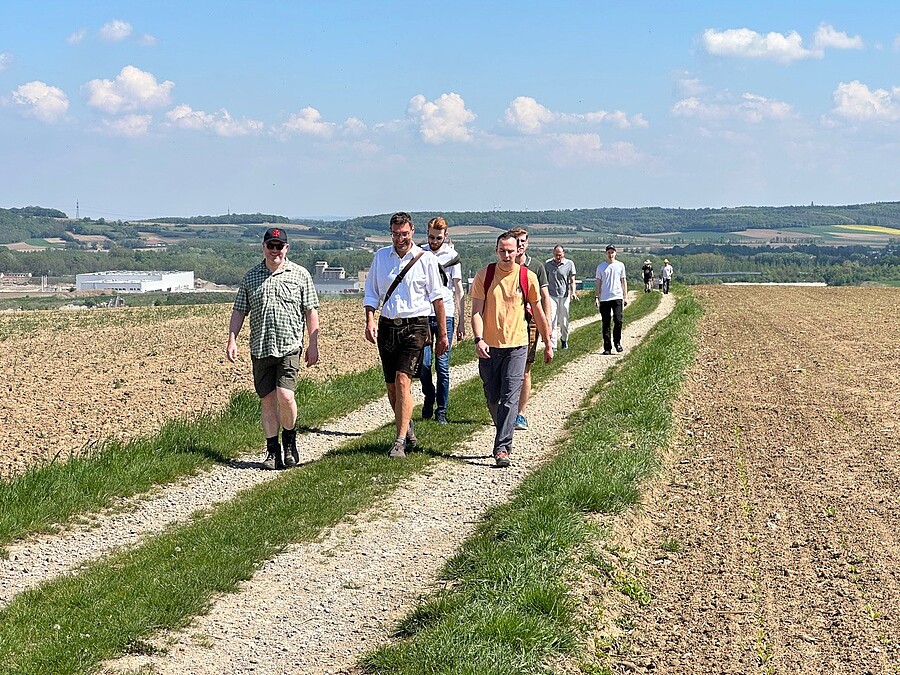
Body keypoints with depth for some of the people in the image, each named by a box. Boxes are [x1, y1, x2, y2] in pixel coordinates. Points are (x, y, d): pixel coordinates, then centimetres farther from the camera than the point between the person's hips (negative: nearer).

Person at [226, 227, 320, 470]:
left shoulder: (300, 274, 5)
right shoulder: (250, 276, 11)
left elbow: (311, 311, 6)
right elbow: (239, 311, 13)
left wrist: (313, 344, 2)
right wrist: (232, 339, 2)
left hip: (289, 347, -3)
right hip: (260, 348, 3)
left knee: (285, 396, -15)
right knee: (267, 400, 5)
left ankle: (290, 442, 9)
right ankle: (272, 450, 13)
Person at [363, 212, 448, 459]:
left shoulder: (425, 258, 0)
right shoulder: (381, 256, 9)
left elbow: (437, 297, 4)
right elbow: (371, 293, 14)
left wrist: (442, 334, 4)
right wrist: (370, 320, -4)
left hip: (415, 326, -4)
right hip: (387, 326, 4)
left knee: (402, 380, -16)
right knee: (391, 385, 9)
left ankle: (400, 441, -15)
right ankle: (407, 429, 31)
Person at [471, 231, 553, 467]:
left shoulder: (528, 277, 0)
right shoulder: (484, 275, -1)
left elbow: (538, 313, 10)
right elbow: (477, 311, -4)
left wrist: (548, 344, 14)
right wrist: (478, 339, -19)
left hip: (516, 345, -1)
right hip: (489, 346, 1)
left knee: (510, 398, -10)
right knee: (493, 399, 10)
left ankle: (502, 448, -12)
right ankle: (505, 437, 30)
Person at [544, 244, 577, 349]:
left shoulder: (569, 264, -1)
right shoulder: (548, 264, 3)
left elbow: (572, 281, 0)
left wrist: (573, 293, -16)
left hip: (564, 296, 0)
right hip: (551, 295, 0)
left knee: (564, 321, 7)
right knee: (552, 320, -9)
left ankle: (564, 340, 32)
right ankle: (552, 344, -10)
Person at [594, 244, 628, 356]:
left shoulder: (620, 266, 9)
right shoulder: (601, 267, 7)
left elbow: (623, 281, 12)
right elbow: (598, 283, 8)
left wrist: (625, 297, 7)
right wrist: (596, 297, 1)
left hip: (617, 297, 0)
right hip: (604, 299, 0)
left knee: (618, 321, -11)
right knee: (606, 324, 2)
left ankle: (617, 342, 9)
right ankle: (607, 347, 6)